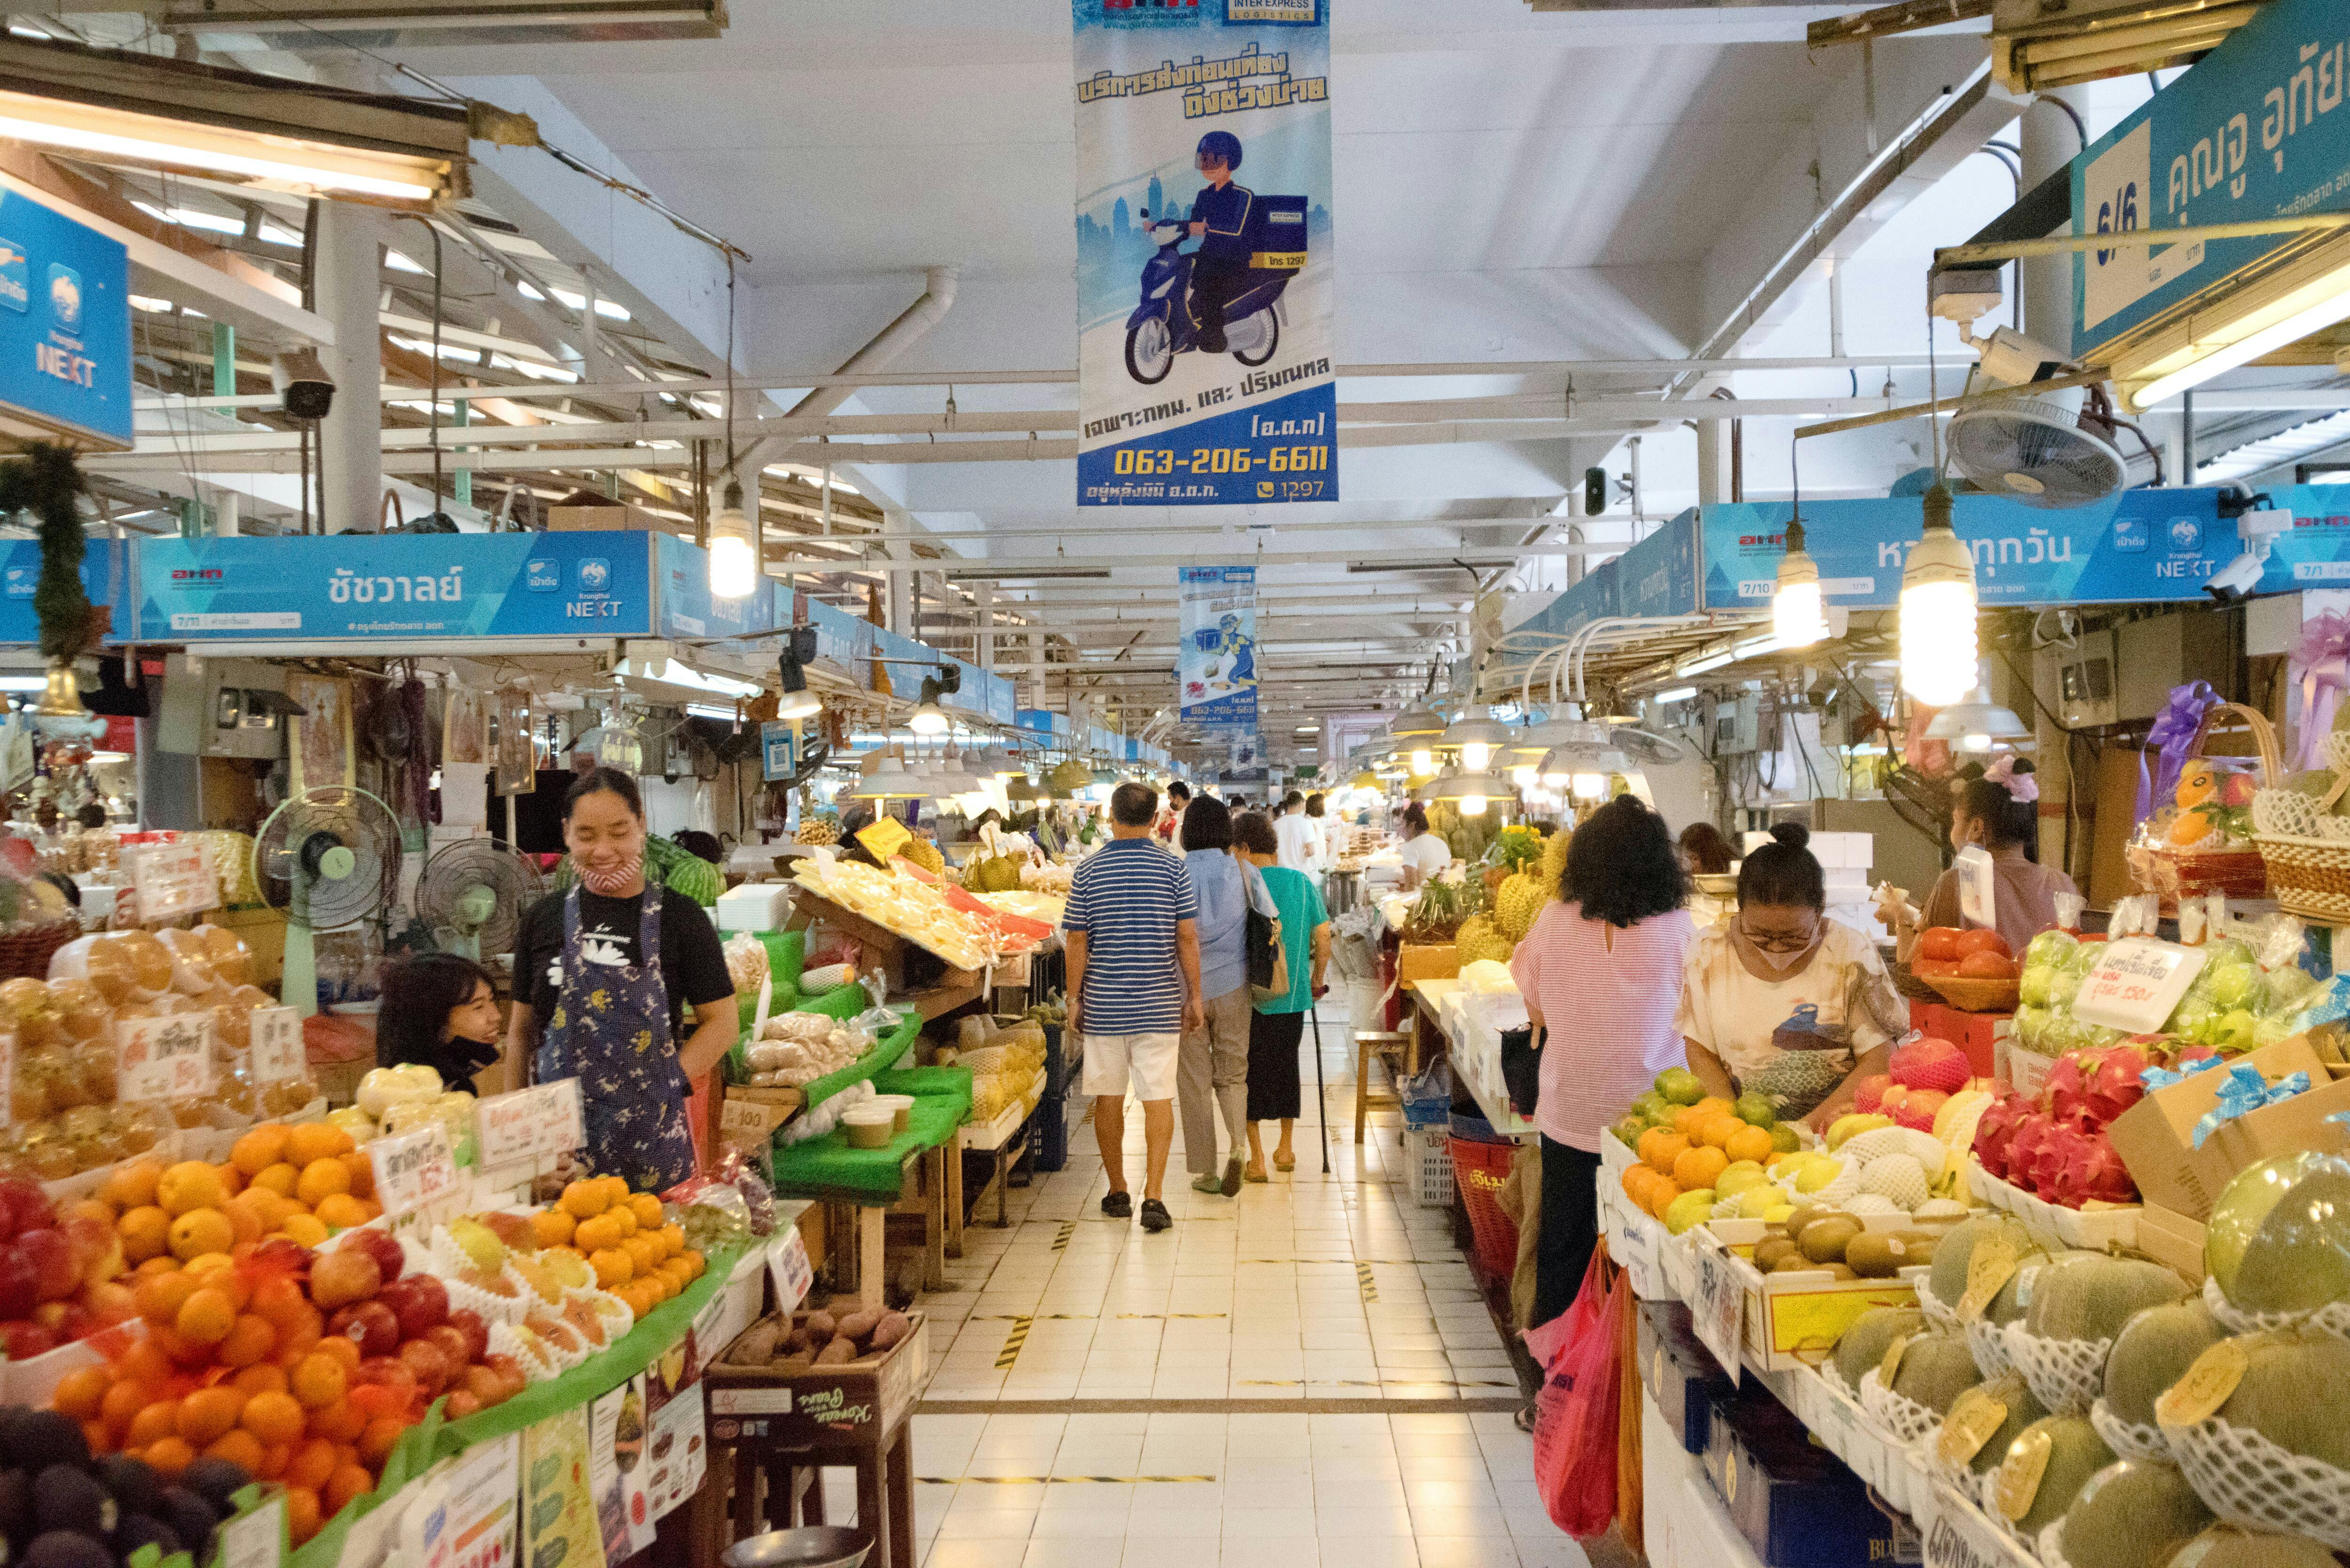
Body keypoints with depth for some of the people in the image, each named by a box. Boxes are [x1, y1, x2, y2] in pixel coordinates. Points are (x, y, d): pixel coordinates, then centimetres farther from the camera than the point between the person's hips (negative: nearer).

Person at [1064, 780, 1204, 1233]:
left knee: (1108, 1098, 12)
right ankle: (1153, 1198, -4)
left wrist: (1074, 1000, 6)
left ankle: (1118, 1193, 21)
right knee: (1159, 1098, 2)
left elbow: (1077, 941, -3)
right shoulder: (1173, 869, -3)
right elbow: (1188, 938, -3)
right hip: (1159, 1003, 0)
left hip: (1104, 1004, 0)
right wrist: (1195, 997, 6)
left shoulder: (1089, 870, -4)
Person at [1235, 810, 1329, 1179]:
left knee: (1250, 1069, 6)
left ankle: (1256, 1158, 6)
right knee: (1286, 1064, 17)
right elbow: (1323, 935, 2)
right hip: (1292, 995, 4)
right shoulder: (1302, 882, 1)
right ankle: (1285, 1149, 28)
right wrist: (1317, 979, 15)